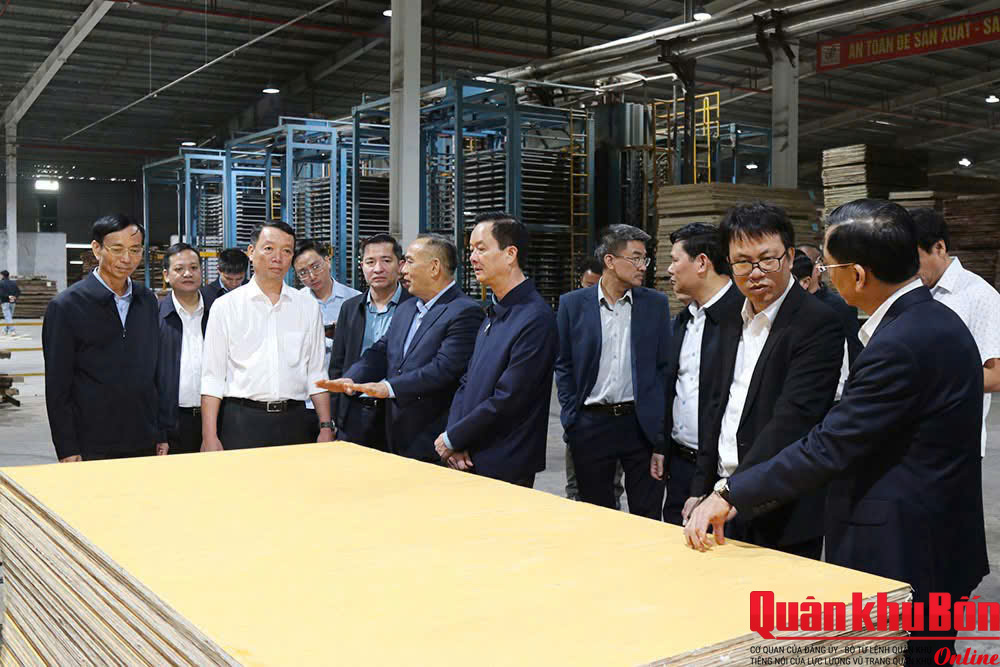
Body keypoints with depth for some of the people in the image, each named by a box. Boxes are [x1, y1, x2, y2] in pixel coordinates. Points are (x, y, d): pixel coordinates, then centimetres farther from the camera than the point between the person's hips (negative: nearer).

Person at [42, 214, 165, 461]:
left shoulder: (147, 301, 9)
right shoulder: (66, 305, -6)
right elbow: (57, 385, -6)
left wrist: (161, 435, 10)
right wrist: (67, 450, -9)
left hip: (144, 443, 4)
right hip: (92, 448, -4)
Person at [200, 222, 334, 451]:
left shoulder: (308, 307, 10)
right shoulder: (226, 306, 3)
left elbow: (316, 375, 11)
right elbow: (212, 377, 0)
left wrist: (326, 427, 4)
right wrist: (209, 436, -7)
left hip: (294, 422, 2)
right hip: (242, 422, -2)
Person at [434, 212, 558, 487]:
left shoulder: (535, 319, -18)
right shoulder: (494, 312, 10)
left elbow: (507, 400, -21)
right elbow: (467, 382, 11)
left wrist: (452, 439, -11)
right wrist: (455, 440, -3)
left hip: (504, 469, -8)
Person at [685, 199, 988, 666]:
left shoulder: (900, 345, -25)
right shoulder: (934, 320, 7)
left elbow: (827, 449, -23)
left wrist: (729, 495, -15)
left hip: (900, 560, -10)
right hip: (935, 546, 10)